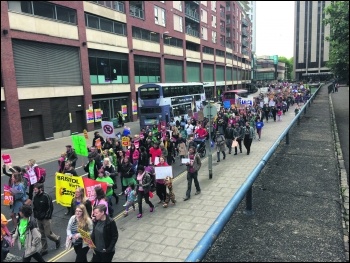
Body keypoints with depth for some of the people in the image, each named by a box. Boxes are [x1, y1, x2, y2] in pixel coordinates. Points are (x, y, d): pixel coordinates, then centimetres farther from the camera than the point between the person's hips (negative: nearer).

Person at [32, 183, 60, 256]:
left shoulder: (46, 196, -18)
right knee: (42, 235, 13)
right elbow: (34, 207, 14)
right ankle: (44, 249, 25)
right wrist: (35, 215, 6)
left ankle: (57, 239, 29)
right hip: (38, 219, 6)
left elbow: (50, 207, -16)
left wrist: (47, 216, -16)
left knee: (48, 234, 0)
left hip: (46, 219, -6)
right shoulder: (35, 197, 1)